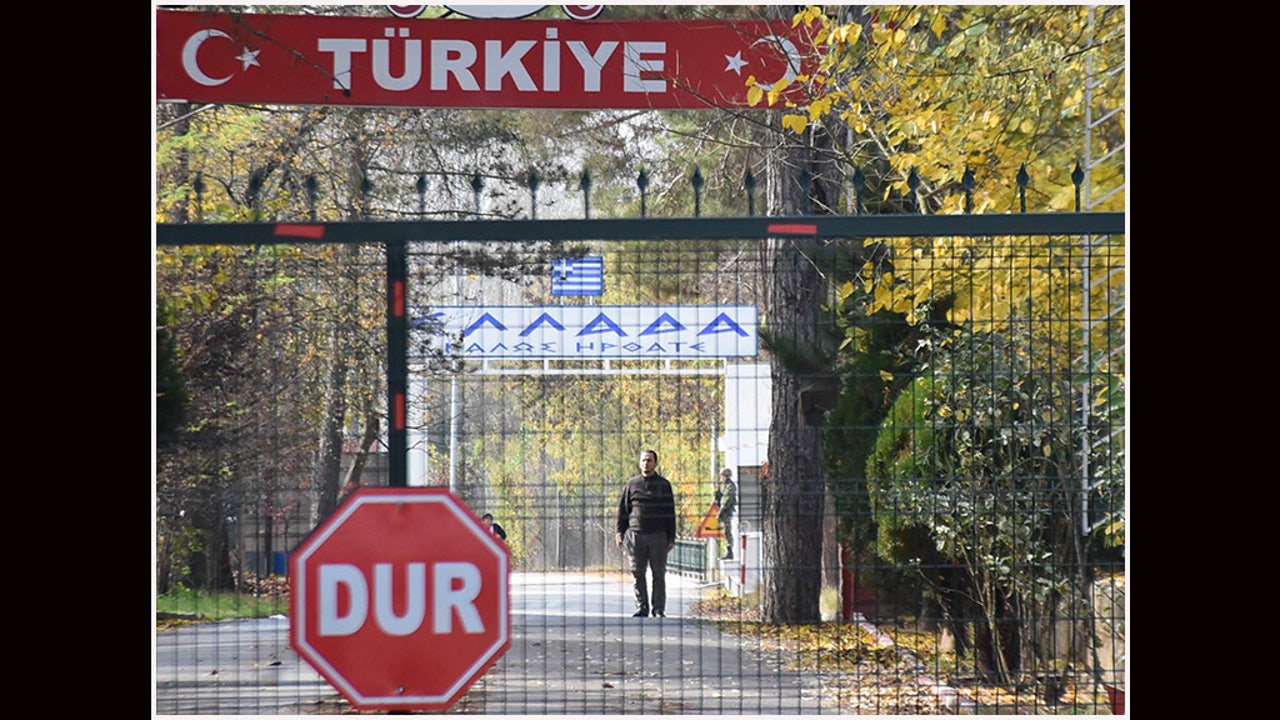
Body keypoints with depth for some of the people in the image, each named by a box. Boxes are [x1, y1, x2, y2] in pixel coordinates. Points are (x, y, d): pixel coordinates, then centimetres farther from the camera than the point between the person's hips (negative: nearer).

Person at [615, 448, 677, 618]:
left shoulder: (663, 485, 8)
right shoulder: (632, 484, 9)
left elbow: (670, 513, 8)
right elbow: (623, 509, 11)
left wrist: (671, 537, 3)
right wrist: (620, 531, 2)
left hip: (658, 535, -1)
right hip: (636, 534, 1)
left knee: (659, 574, 0)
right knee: (638, 574, 1)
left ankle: (658, 609, 5)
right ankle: (641, 608, 8)